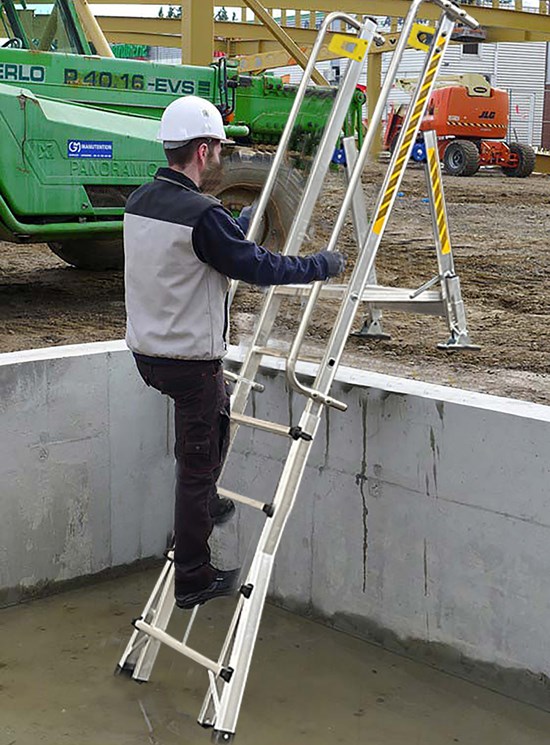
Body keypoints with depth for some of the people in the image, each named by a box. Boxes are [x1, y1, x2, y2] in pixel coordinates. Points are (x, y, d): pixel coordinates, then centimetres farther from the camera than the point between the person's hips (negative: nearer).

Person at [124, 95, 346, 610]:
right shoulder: (201, 214, -22)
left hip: (146, 350, 9)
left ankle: (203, 507, 39)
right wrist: (321, 266, 0)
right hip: (190, 360, -9)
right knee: (196, 465, 4)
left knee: (218, 409, 32)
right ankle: (193, 580, 15)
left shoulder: (140, 201, 5)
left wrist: (245, 222, 33)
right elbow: (258, 267, -16)